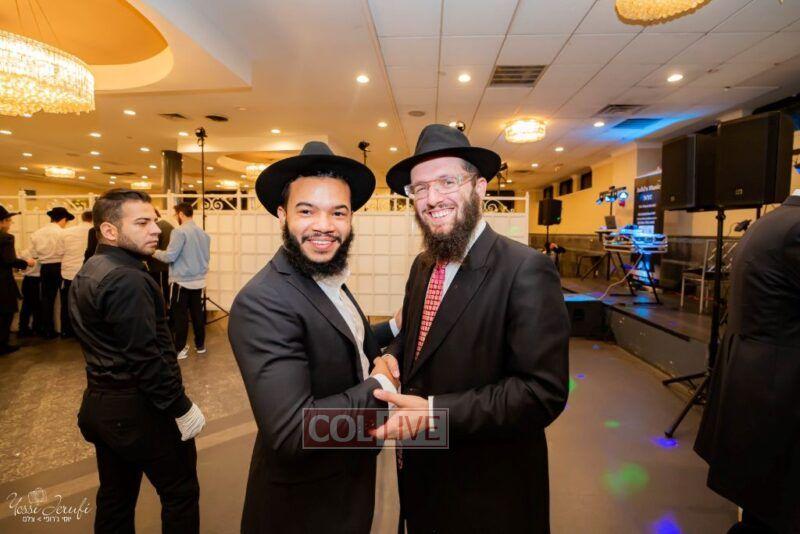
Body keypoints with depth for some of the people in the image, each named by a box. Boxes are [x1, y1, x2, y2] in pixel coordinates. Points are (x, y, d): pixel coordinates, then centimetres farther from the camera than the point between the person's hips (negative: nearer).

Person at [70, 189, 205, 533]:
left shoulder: (86, 273, 7)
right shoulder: (126, 280, -23)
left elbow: (104, 345, 13)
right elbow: (146, 358, -26)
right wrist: (183, 408, -17)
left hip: (100, 404, 9)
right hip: (139, 410, -9)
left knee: (115, 498, 22)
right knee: (181, 493, 8)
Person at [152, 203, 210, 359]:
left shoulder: (179, 232, -14)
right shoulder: (204, 233, 7)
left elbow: (169, 257, -16)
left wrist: (155, 252, 1)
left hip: (181, 281, -6)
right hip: (198, 281, 6)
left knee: (180, 315, 4)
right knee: (197, 313, 14)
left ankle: (180, 349, 12)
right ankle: (200, 345, 23)